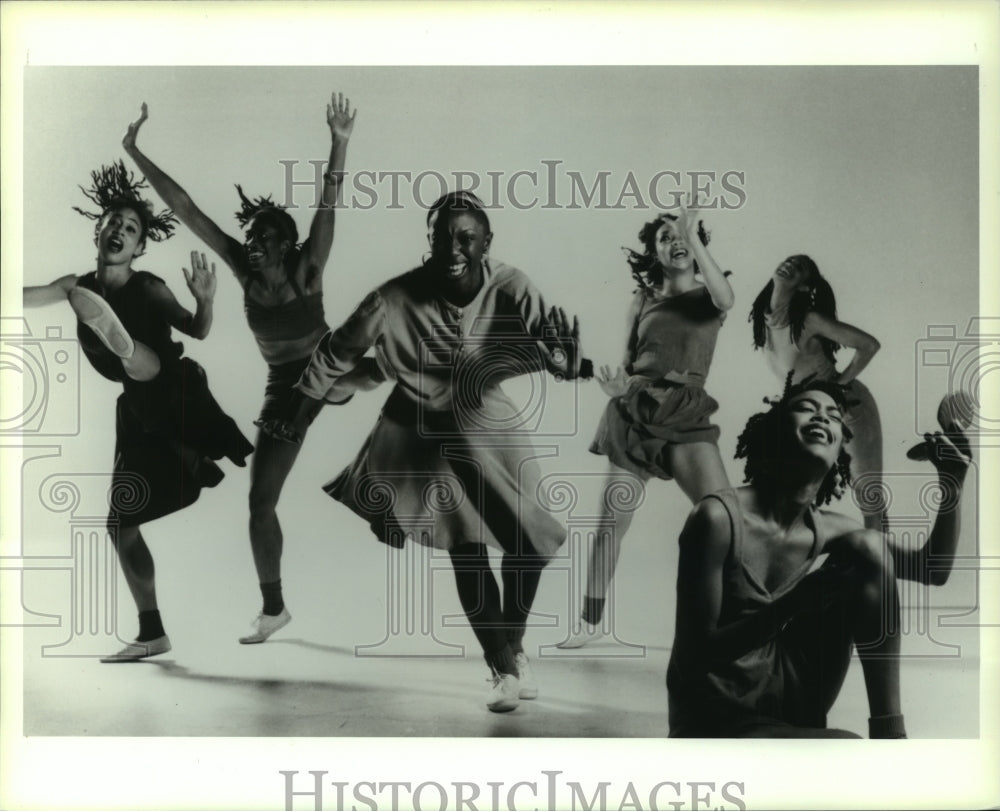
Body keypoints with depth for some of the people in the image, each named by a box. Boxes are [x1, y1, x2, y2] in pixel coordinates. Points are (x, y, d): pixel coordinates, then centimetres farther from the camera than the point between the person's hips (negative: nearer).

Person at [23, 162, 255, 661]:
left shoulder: (148, 288, -11)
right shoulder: (78, 286, 4)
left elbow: (199, 332, -5)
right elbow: (23, 298, 8)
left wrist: (204, 300, -24)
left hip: (175, 394, -6)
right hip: (140, 408, 6)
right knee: (121, 523, 7)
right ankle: (152, 633, 17)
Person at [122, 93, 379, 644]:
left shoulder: (306, 268, -23)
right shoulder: (244, 268, -15)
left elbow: (329, 206, -38)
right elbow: (185, 209, -16)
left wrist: (339, 143, -51)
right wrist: (136, 154, -19)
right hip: (285, 387, 1)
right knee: (260, 501, -1)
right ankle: (273, 609, 13)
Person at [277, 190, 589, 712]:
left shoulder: (509, 289, -21)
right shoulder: (397, 298, -23)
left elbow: (547, 329, -38)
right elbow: (337, 352, -10)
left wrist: (567, 357, -62)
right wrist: (298, 414, -1)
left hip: (485, 425, 2)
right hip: (421, 433, -2)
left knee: (529, 541, 2)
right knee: (467, 548, -5)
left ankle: (513, 646, 29)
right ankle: (504, 667, 10)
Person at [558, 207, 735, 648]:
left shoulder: (706, 295, 4)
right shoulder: (642, 300, 10)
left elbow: (726, 299, -22)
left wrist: (695, 239, -25)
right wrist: (618, 385, -7)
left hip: (686, 417, -2)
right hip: (635, 414, 2)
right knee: (610, 523, 4)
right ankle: (590, 620, 20)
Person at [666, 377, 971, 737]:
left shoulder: (828, 530, 0)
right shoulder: (719, 517, -19)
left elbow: (931, 569, 12)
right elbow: (694, 655, -21)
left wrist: (951, 488, -5)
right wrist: (790, 606, -35)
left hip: (787, 706, 7)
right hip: (712, 720, -7)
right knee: (846, 752, -37)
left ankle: (889, 731, -7)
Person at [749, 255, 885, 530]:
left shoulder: (808, 319, -26)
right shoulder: (762, 316, -7)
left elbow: (869, 345, -27)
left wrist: (842, 380, -18)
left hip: (850, 406, -6)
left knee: (868, 494, 2)